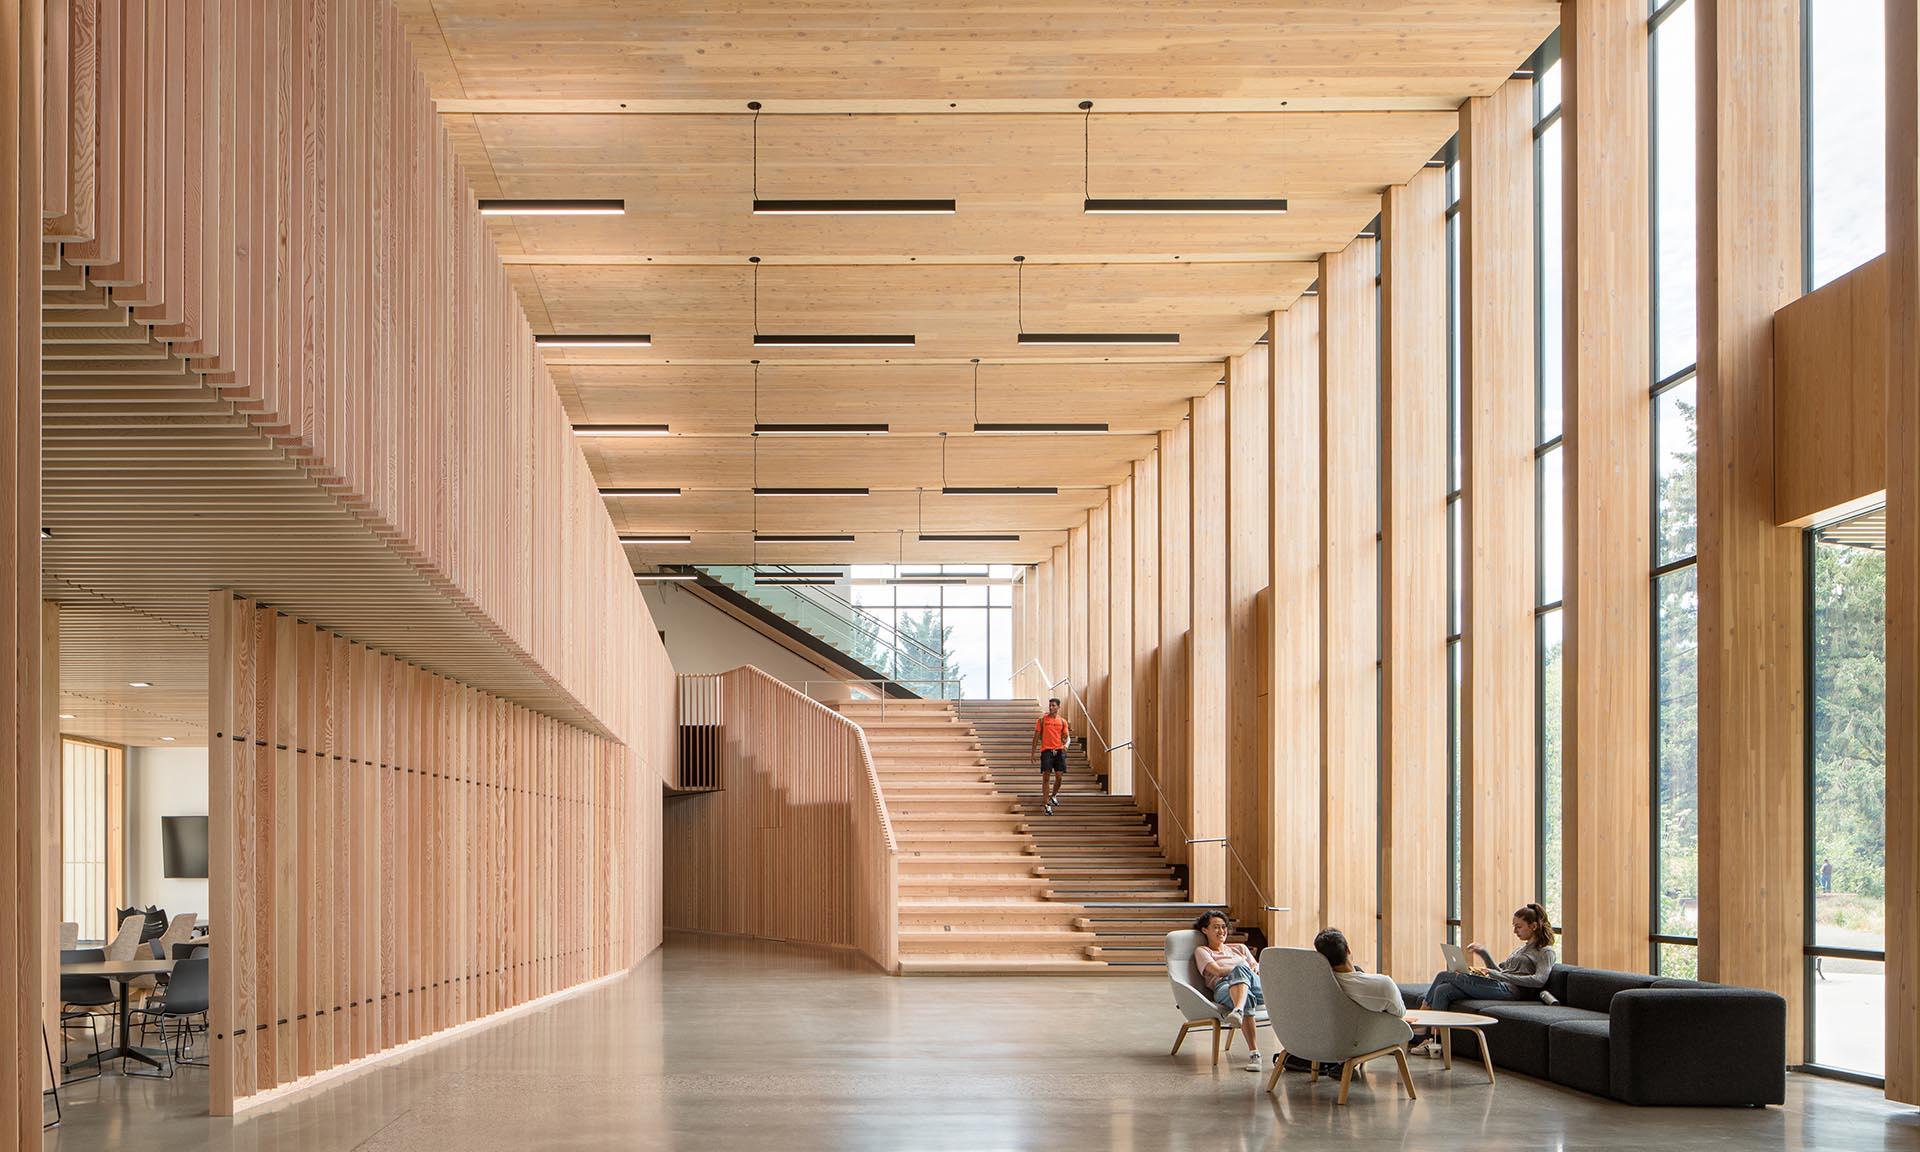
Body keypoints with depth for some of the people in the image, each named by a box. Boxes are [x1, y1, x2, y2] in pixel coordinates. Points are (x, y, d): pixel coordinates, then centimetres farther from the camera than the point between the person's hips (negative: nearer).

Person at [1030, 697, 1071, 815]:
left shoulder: (1062, 721, 9)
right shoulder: (1042, 720, 4)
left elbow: (1067, 737, 11)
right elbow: (1036, 737, 6)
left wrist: (1066, 744, -12)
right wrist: (1033, 752, 3)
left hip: (1059, 750, 2)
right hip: (1046, 750, -2)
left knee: (1059, 776, 0)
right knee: (1046, 776, -9)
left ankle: (1053, 795, 29)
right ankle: (1046, 803, -8)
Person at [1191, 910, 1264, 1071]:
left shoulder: (1239, 948, 40)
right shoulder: (1201, 951, 26)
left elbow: (1257, 970, 29)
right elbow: (1218, 971, 6)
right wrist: (1247, 968, 0)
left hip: (1258, 988, 2)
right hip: (1224, 988, -2)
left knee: (1240, 970, -39)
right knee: (1246, 997, -43)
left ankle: (1238, 1011, -70)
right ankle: (1253, 1053, -56)